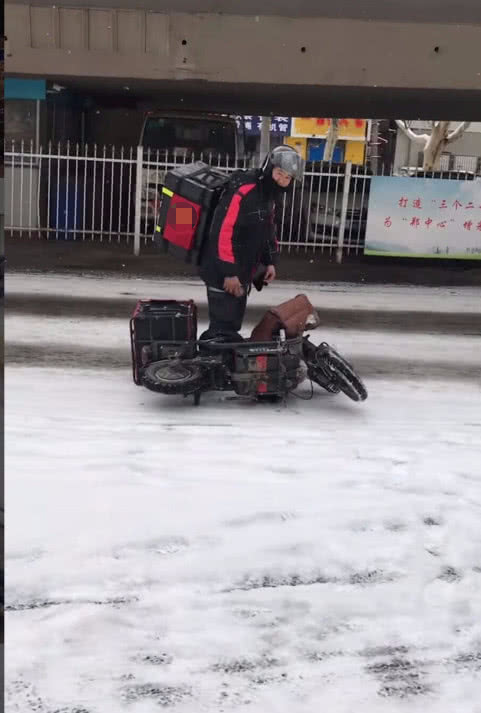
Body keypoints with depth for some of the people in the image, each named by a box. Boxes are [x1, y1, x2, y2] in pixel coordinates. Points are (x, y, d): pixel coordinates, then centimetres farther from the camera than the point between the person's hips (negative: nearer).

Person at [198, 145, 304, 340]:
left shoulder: (269, 195, 10)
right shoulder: (243, 191, -22)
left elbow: (268, 230, 24)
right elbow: (223, 232, -26)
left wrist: (270, 261, 16)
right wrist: (229, 272, -25)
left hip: (241, 272, 10)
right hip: (223, 274, -10)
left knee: (233, 322, 21)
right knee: (223, 327, -7)